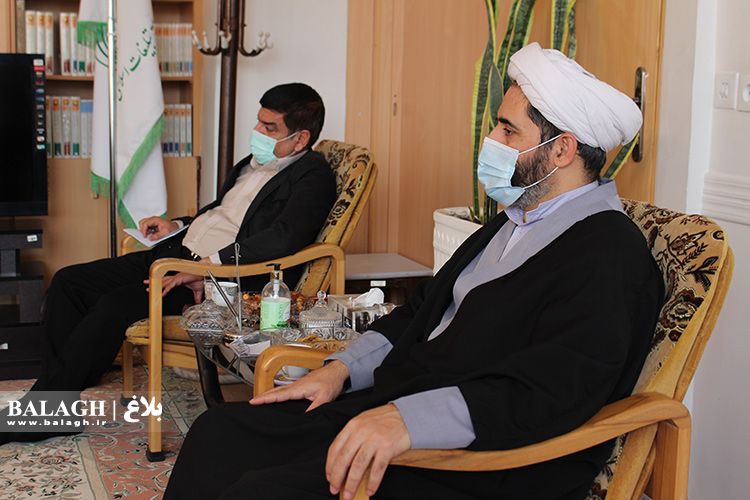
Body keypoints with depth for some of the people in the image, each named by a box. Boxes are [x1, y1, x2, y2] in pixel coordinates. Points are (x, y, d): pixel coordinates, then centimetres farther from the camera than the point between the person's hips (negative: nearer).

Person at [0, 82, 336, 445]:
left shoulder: (313, 175, -8)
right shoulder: (254, 162, 20)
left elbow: (284, 238, -25)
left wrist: (207, 265, -26)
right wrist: (177, 226, 15)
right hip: (178, 254, 10)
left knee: (116, 305, -26)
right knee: (68, 282, 0)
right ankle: (61, 382, 1)